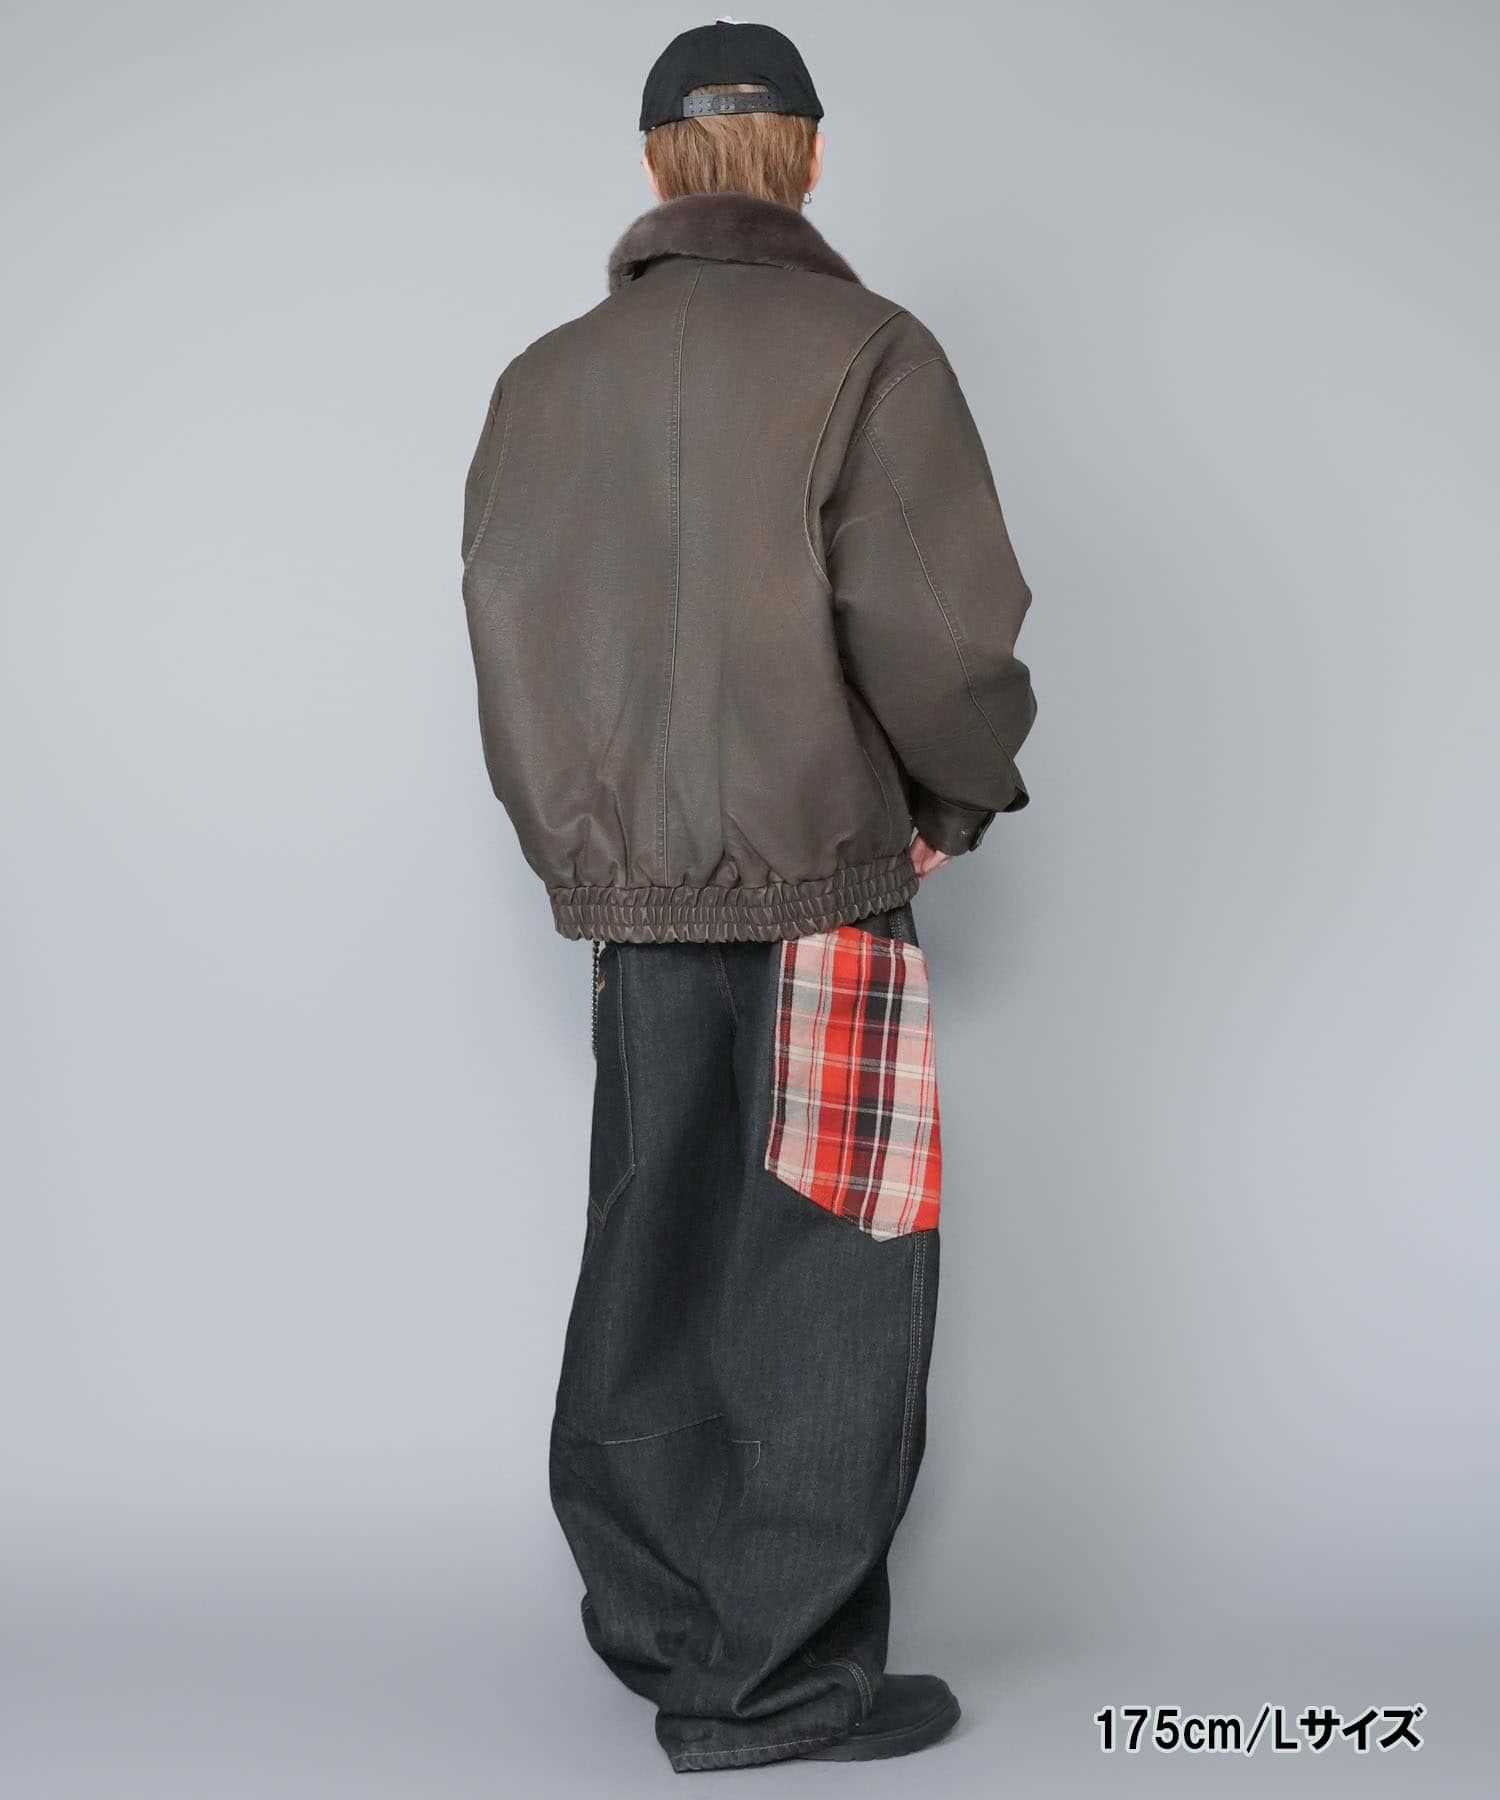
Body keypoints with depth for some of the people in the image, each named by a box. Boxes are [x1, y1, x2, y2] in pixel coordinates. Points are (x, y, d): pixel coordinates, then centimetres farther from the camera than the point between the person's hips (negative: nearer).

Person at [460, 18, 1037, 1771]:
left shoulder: (546, 377, 8)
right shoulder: (863, 352, -8)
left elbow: (508, 633, 6)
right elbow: (937, 626, -15)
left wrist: (582, 840, 15)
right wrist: (971, 788, 4)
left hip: (626, 887, 6)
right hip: (821, 880, -5)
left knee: (653, 1253, 14)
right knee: (824, 1281, 3)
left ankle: (656, 1620, 24)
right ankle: (779, 1674, 9)